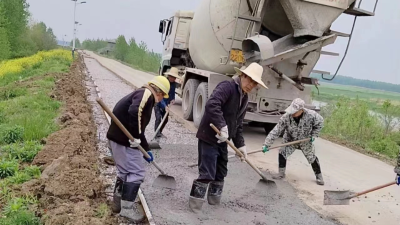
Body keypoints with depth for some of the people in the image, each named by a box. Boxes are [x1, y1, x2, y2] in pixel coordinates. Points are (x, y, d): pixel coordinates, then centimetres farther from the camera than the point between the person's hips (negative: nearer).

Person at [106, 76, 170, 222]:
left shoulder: (142, 94, 22)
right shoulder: (146, 94, -9)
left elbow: (139, 127, 27)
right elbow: (134, 112, -29)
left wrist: (146, 149, 31)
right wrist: (135, 137, -23)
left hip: (118, 136, 10)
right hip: (124, 138, -10)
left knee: (125, 171, 21)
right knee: (136, 172, -2)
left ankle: (119, 203, 31)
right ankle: (127, 208, 5)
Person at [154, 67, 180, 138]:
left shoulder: (174, 84, -6)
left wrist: (173, 99, -12)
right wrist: (164, 106, -38)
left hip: (165, 104, 6)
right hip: (158, 103, -6)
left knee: (165, 119, 8)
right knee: (158, 118, -18)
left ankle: (160, 132, 27)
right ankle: (157, 134, -18)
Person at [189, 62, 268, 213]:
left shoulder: (244, 98, 12)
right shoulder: (227, 87, -17)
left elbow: (238, 124, 18)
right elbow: (211, 105, -34)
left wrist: (240, 144, 12)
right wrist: (222, 127, -36)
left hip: (222, 139, 9)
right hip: (209, 136, -9)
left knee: (221, 172, 17)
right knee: (207, 173, -8)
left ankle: (215, 200, 33)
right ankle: (195, 203, 5)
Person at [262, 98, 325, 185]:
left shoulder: (311, 115, -31)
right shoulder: (286, 117, -32)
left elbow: (320, 122, -8)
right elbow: (276, 131, -30)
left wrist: (314, 135, -12)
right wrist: (267, 144, -35)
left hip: (305, 141, 0)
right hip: (290, 140, 0)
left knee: (312, 158, 5)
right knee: (282, 153, -14)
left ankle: (319, 176, 28)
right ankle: (281, 173, 5)